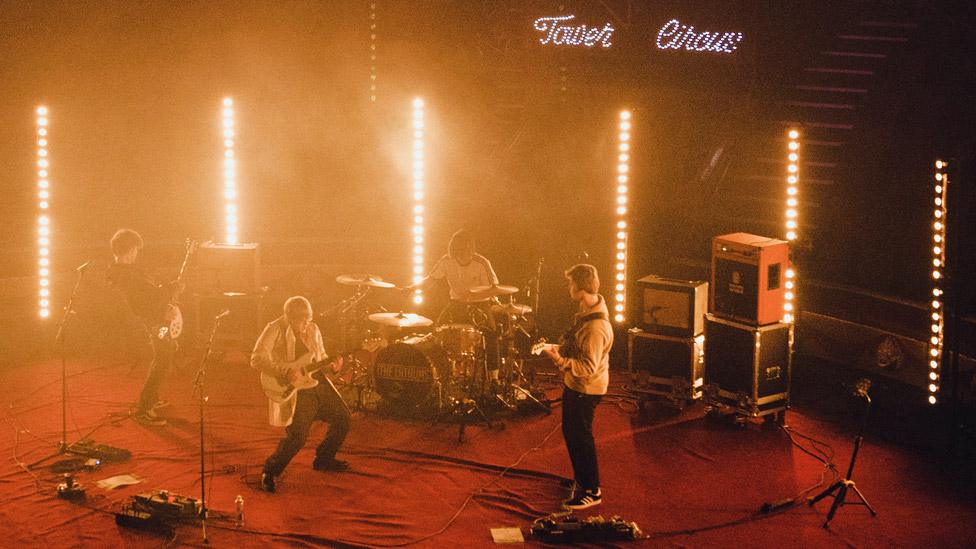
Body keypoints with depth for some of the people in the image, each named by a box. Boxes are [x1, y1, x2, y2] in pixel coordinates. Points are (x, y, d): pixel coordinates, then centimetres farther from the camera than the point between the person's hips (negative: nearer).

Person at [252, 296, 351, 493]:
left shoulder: (313, 329, 10)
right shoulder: (276, 330, -10)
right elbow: (257, 359, -18)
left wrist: (331, 365, -1)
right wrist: (284, 371, -26)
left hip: (318, 381, 7)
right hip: (294, 388, -7)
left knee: (342, 419, 8)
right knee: (297, 436, -17)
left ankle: (323, 459, 30)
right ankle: (269, 473, 3)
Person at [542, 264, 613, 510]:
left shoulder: (596, 327, -33)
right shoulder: (587, 309, -1)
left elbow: (588, 367, -31)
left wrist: (560, 360, -32)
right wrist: (560, 348, 6)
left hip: (586, 389, -10)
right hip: (574, 384, 10)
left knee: (580, 437, 2)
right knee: (570, 432, 23)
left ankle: (592, 491, 15)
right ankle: (581, 478, 41)